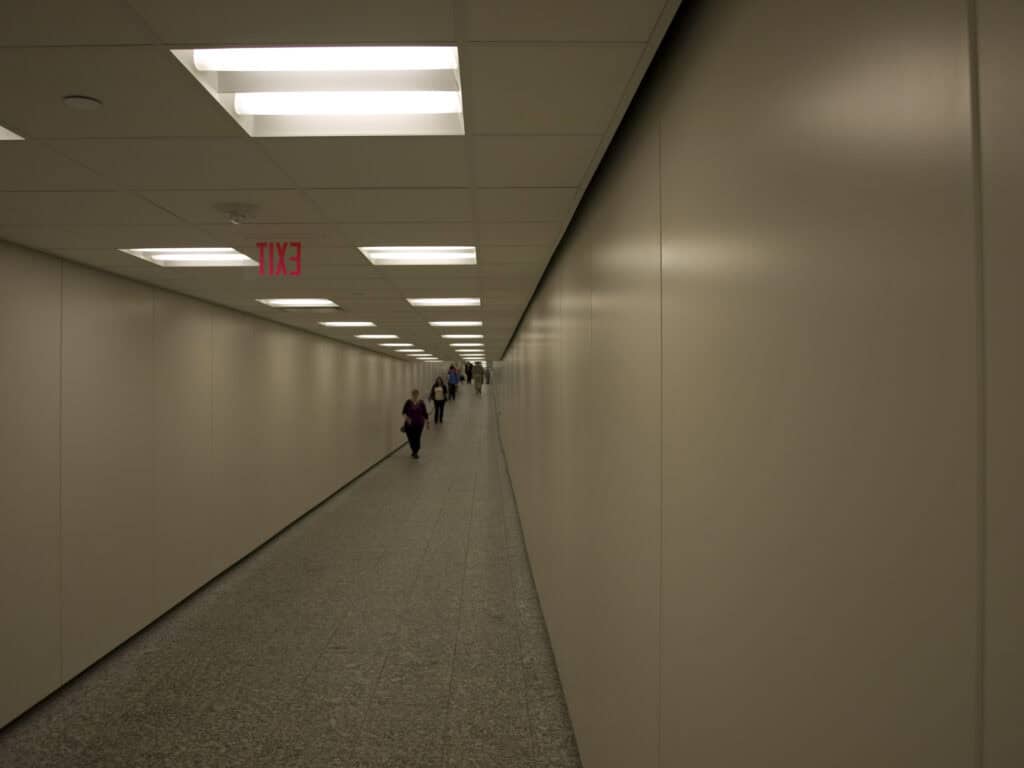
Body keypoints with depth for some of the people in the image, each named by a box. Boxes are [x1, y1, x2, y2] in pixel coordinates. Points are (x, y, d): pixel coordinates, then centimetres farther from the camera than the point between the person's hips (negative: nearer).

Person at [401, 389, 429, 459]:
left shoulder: (421, 403, -1)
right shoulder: (408, 402, -4)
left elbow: (425, 414, 4)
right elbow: (404, 412, -4)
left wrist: (428, 423, 4)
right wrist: (407, 418, -21)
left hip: (419, 424, 0)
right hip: (409, 424, 0)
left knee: (417, 438, -5)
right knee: (411, 438, 2)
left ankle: (416, 452, 13)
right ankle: (414, 451, 27)